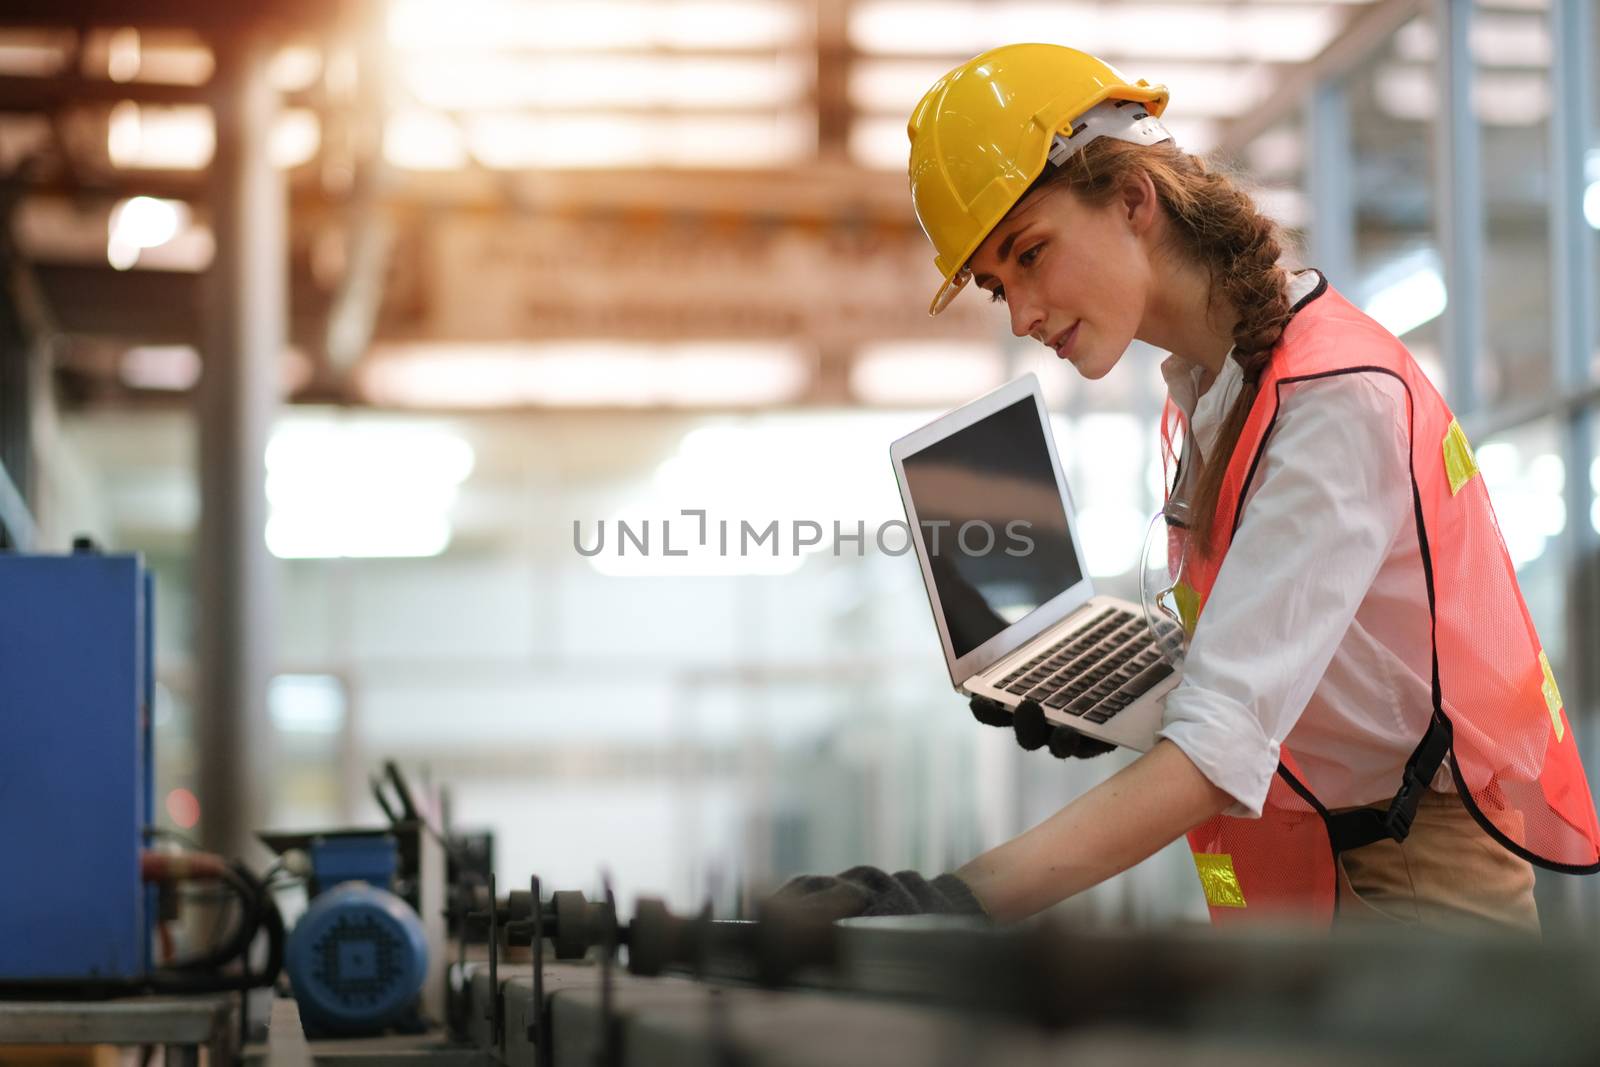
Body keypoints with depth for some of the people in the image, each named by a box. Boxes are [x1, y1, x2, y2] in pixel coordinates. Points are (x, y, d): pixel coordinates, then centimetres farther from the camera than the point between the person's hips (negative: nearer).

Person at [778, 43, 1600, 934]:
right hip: (1305, 869, 8)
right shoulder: (1209, 390, 11)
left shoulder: (1336, 397, -18)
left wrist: (967, 899, -36)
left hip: (1418, 895, -8)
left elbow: (1223, 748, -28)